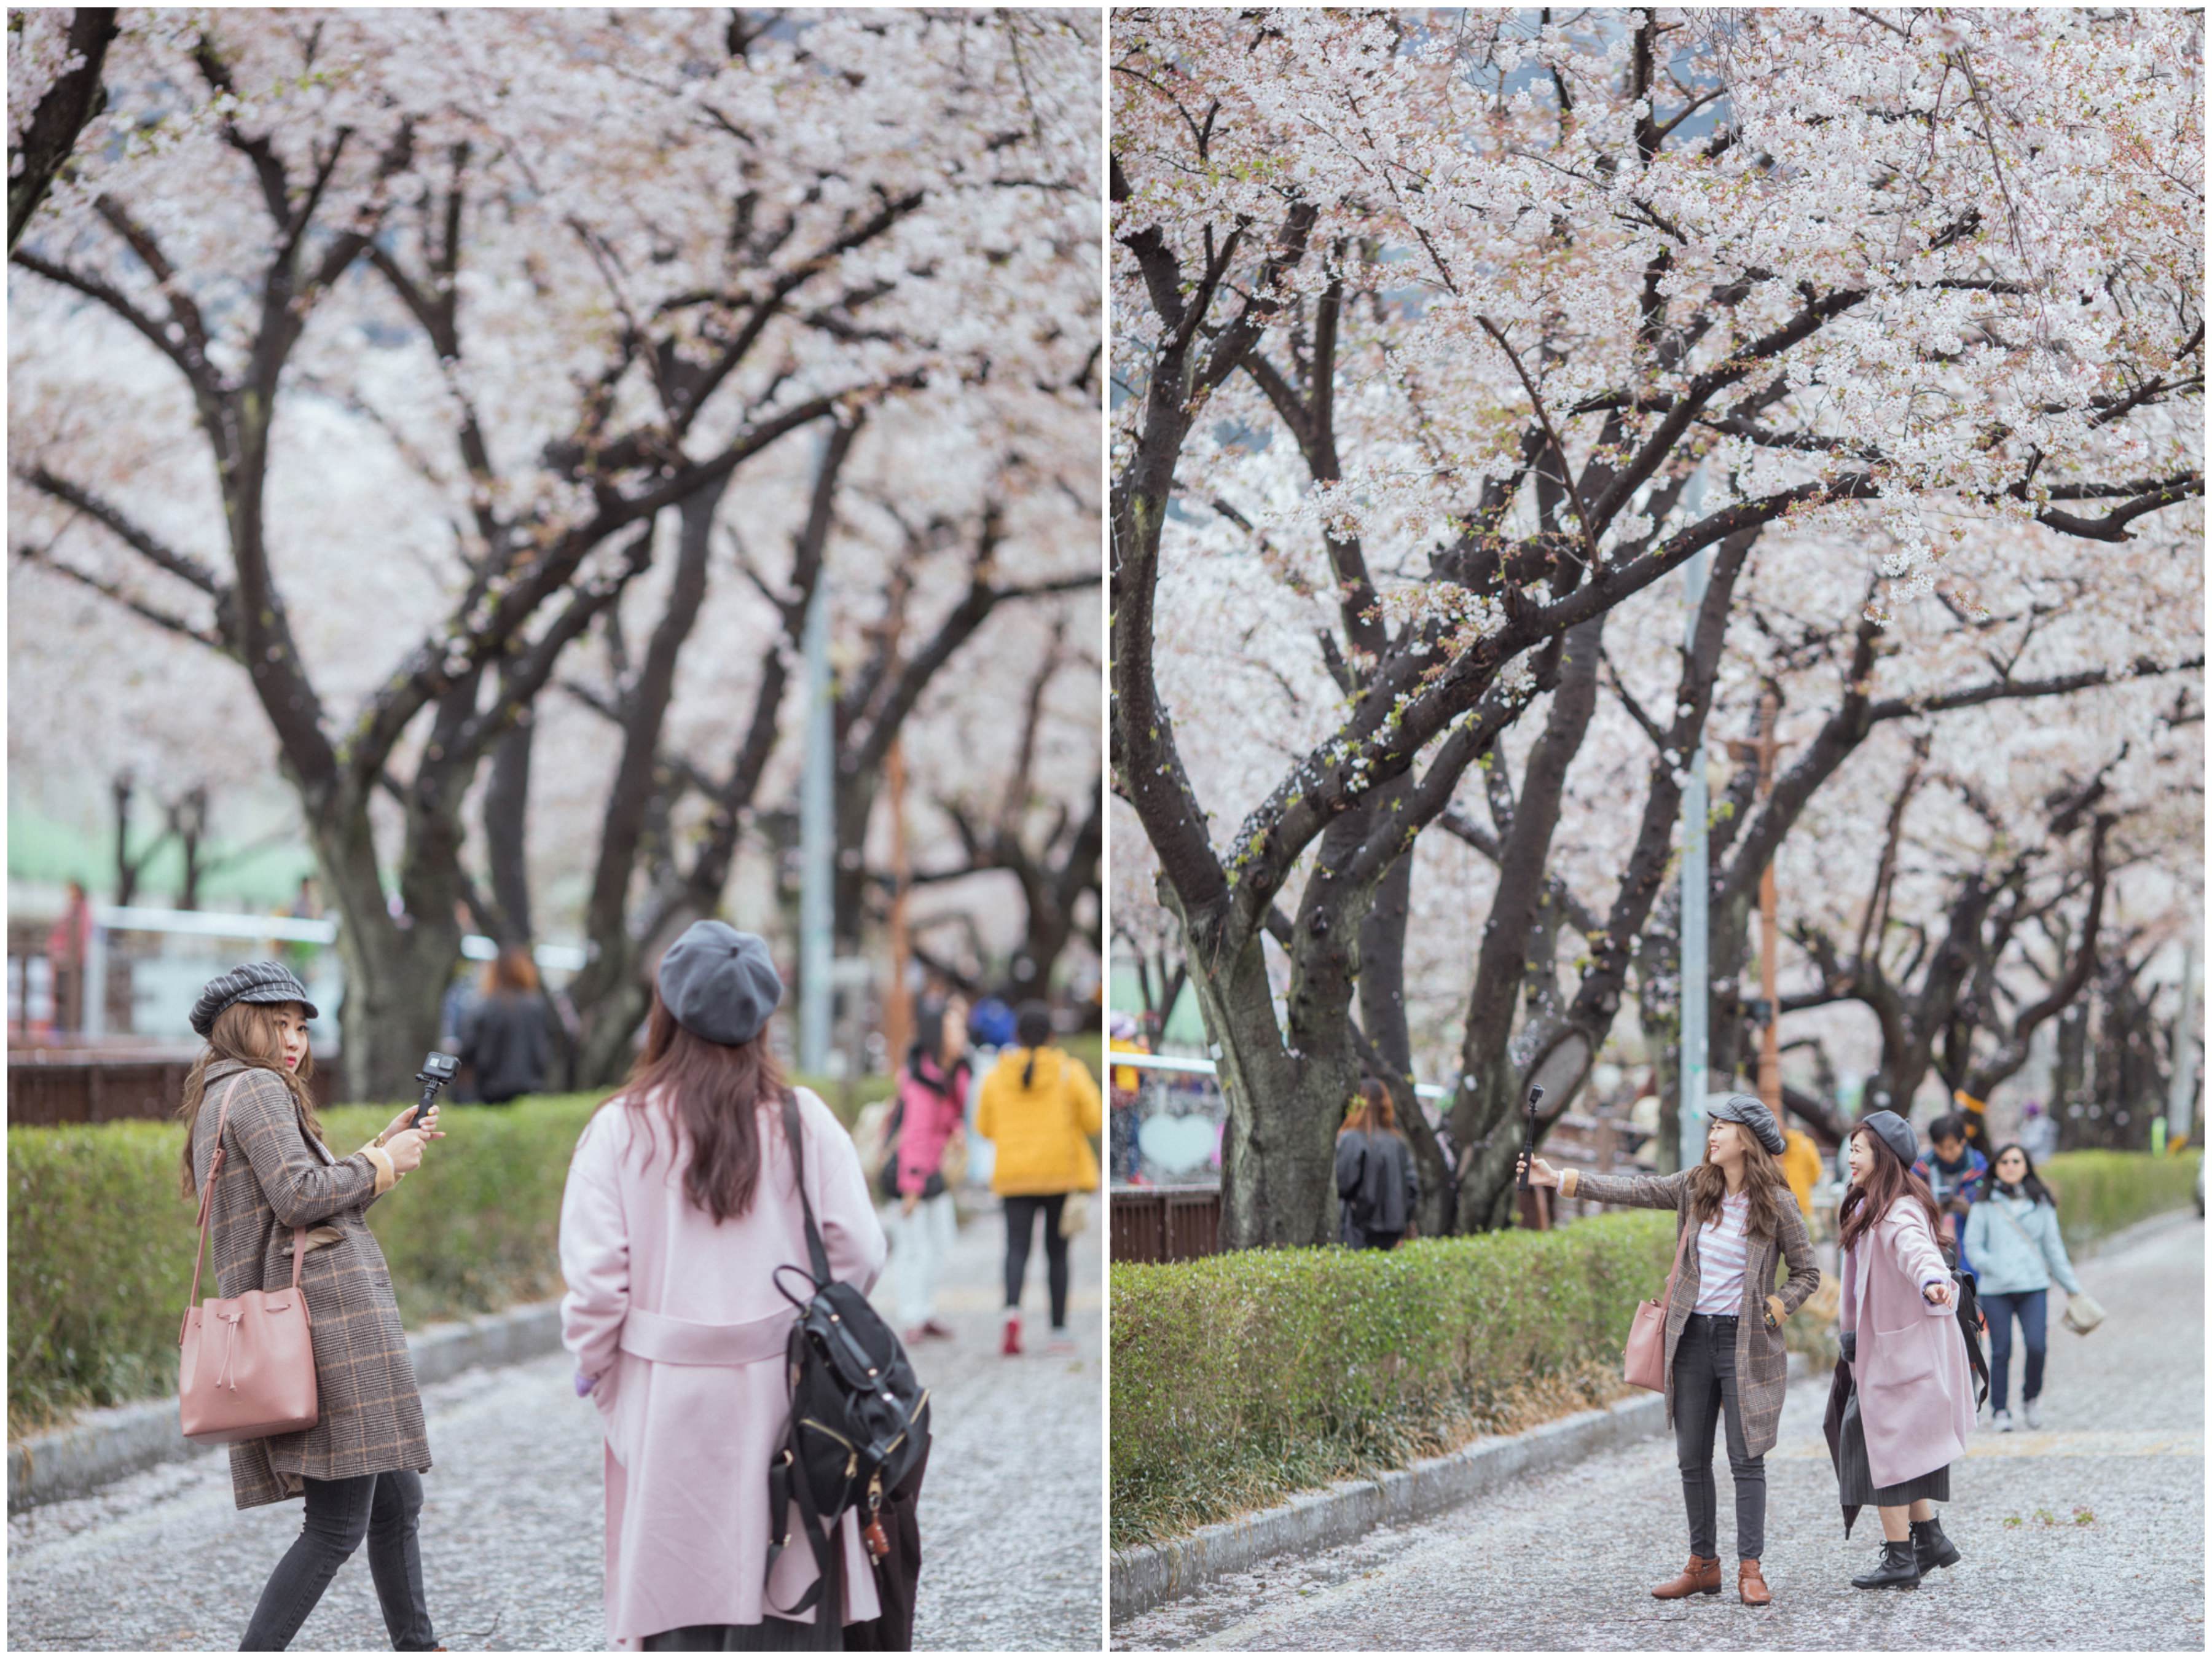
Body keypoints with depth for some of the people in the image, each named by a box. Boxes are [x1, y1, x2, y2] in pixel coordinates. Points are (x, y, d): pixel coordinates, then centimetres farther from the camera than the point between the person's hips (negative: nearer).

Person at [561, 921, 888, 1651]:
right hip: (785, 1396, 1)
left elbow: (595, 1275, -7)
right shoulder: (802, 1119, -3)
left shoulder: (621, 1128, -6)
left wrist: (591, 1364, 11)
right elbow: (858, 1251, -3)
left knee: (680, 1594, 7)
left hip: (667, 1396, -1)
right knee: (792, 1604, 5)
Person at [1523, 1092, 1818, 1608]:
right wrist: (1560, 1180, 0)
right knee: (1692, 1458, 7)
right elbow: (1633, 1190, 5)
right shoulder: (1695, 1187, 5)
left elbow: (1807, 1274, 2)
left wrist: (1772, 1311, -11)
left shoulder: (1776, 1203, -6)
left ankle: (1750, 1569, 0)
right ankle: (1703, 1564, 17)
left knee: (1747, 1458, -5)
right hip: (1693, 1337, 5)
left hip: (1745, 1343, -5)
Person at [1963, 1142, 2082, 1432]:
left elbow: (2053, 1246, 16)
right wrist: (1990, 1266, -12)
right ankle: (1999, 1411, 10)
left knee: (2036, 1346, -13)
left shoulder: (2041, 1203, 12)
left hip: (2034, 1285, 1)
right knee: (2001, 1352, -2)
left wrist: (2072, 1286, 16)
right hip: (1995, 1289, -1)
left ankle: (2031, 1399, 11)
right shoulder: (1984, 1204, 5)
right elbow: (1973, 1244, 4)